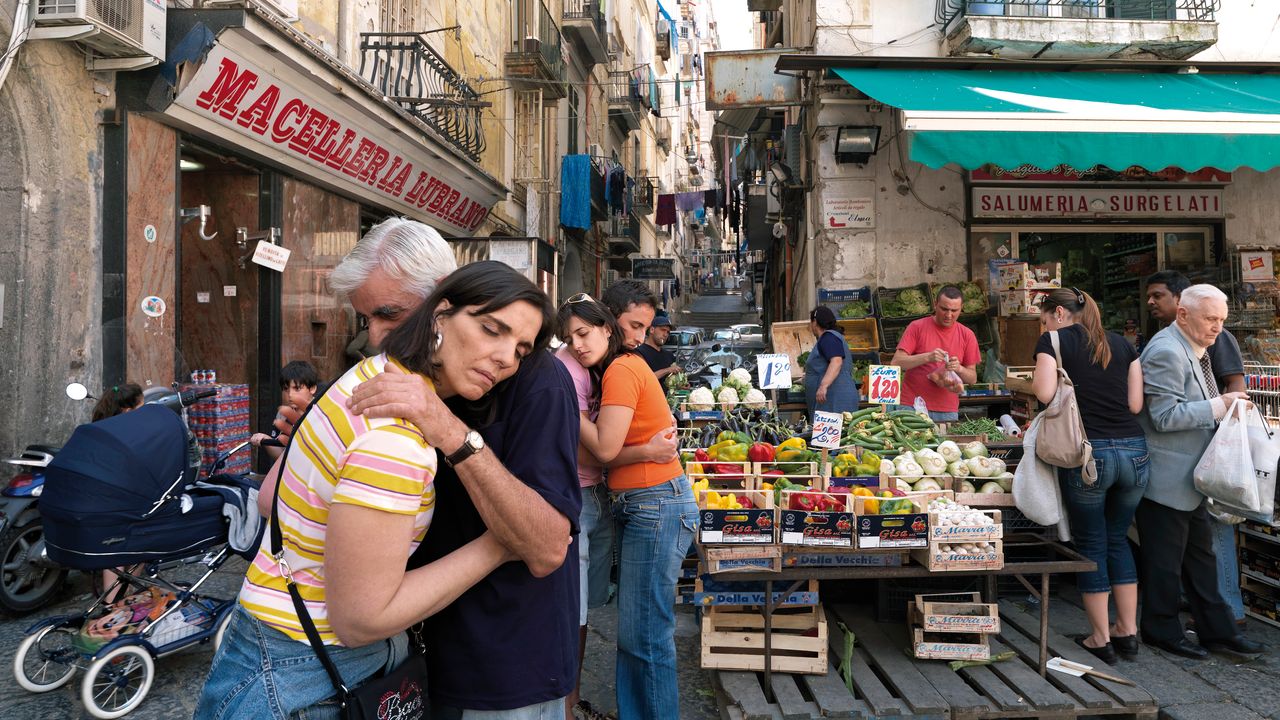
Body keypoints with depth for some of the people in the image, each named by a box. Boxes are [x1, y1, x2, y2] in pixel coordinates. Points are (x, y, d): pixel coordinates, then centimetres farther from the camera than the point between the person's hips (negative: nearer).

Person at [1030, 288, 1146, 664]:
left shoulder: (1054, 341, 0)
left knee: (1091, 544, 9)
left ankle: (1101, 638, 17)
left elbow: (1045, 393, -13)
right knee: (1118, 538, 20)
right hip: (1134, 450, 5)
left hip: (1088, 453, -5)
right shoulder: (1122, 344, 13)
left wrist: (1035, 380, 7)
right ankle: (1128, 631, 26)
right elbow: (1135, 403, 8)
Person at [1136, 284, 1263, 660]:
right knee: (1165, 560, 3)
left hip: (1189, 478, 10)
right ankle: (1161, 630, 17)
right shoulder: (1166, 352, -19)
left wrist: (1225, 404, 10)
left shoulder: (1195, 350, 14)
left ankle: (1216, 628, 29)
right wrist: (1219, 406, -20)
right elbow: (1165, 417, -24)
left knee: (1200, 555, 18)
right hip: (1165, 479, -10)